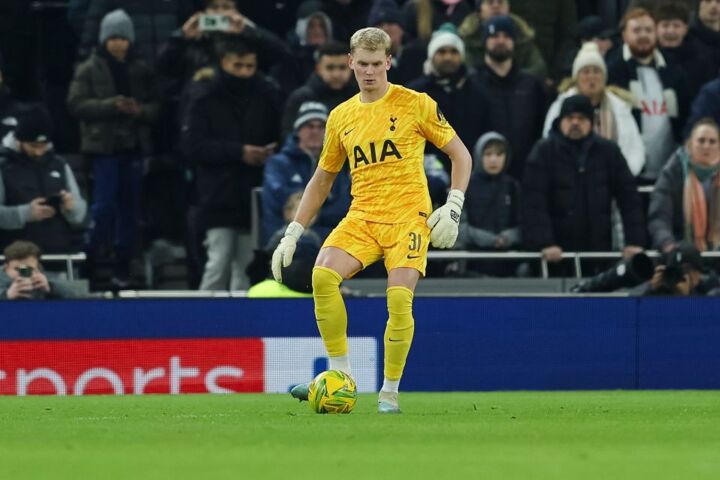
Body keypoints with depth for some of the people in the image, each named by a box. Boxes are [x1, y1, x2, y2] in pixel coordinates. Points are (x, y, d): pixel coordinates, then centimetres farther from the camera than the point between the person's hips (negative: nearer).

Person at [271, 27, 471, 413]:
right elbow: (322, 179, 21)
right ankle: (340, 374, -13)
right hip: (361, 216, 4)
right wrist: (293, 234, 15)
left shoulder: (415, 105, 0)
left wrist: (452, 208, -7)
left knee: (399, 298, -22)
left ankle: (390, 392, -4)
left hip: (408, 214, -4)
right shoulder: (341, 117, 12)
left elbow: (460, 154, 5)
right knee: (323, 275, -23)